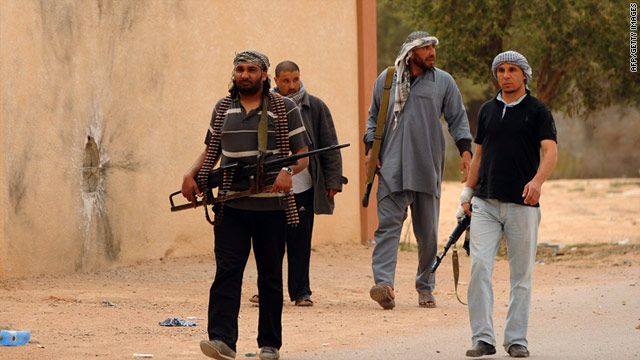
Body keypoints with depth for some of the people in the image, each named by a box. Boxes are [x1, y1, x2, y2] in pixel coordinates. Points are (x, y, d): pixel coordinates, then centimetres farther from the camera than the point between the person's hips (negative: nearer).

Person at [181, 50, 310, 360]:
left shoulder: (285, 109, 2)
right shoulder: (223, 108, 12)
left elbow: (302, 155, 1)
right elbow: (211, 150, 20)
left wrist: (289, 171, -20)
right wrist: (191, 175, 2)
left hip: (271, 206, -2)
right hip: (231, 206, 2)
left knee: (270, 277, 6)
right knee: (227, 272, -10)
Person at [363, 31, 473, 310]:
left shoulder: (443, 82, 8)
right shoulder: (386, 80, 11)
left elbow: (458, 119, 9)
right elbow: (374, 117, 18)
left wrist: (465, 150, -4)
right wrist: (370, 148, 6)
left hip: (428, 168, 1)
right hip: (392, 167, -1)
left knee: (427, 230, 5)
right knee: (388, 223, -13)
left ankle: (425, 288, 14)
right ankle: (383, 283, -23)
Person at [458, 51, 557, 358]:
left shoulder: (537, 111, 1)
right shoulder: (487, 110, 14)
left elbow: (550, 151, -10)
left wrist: (537, 180, -29)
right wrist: (467, 194, 15)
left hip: (522, 204, -3)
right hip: (486, 203, 3)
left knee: (521, 275, 2)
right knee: (479, 267, -10)